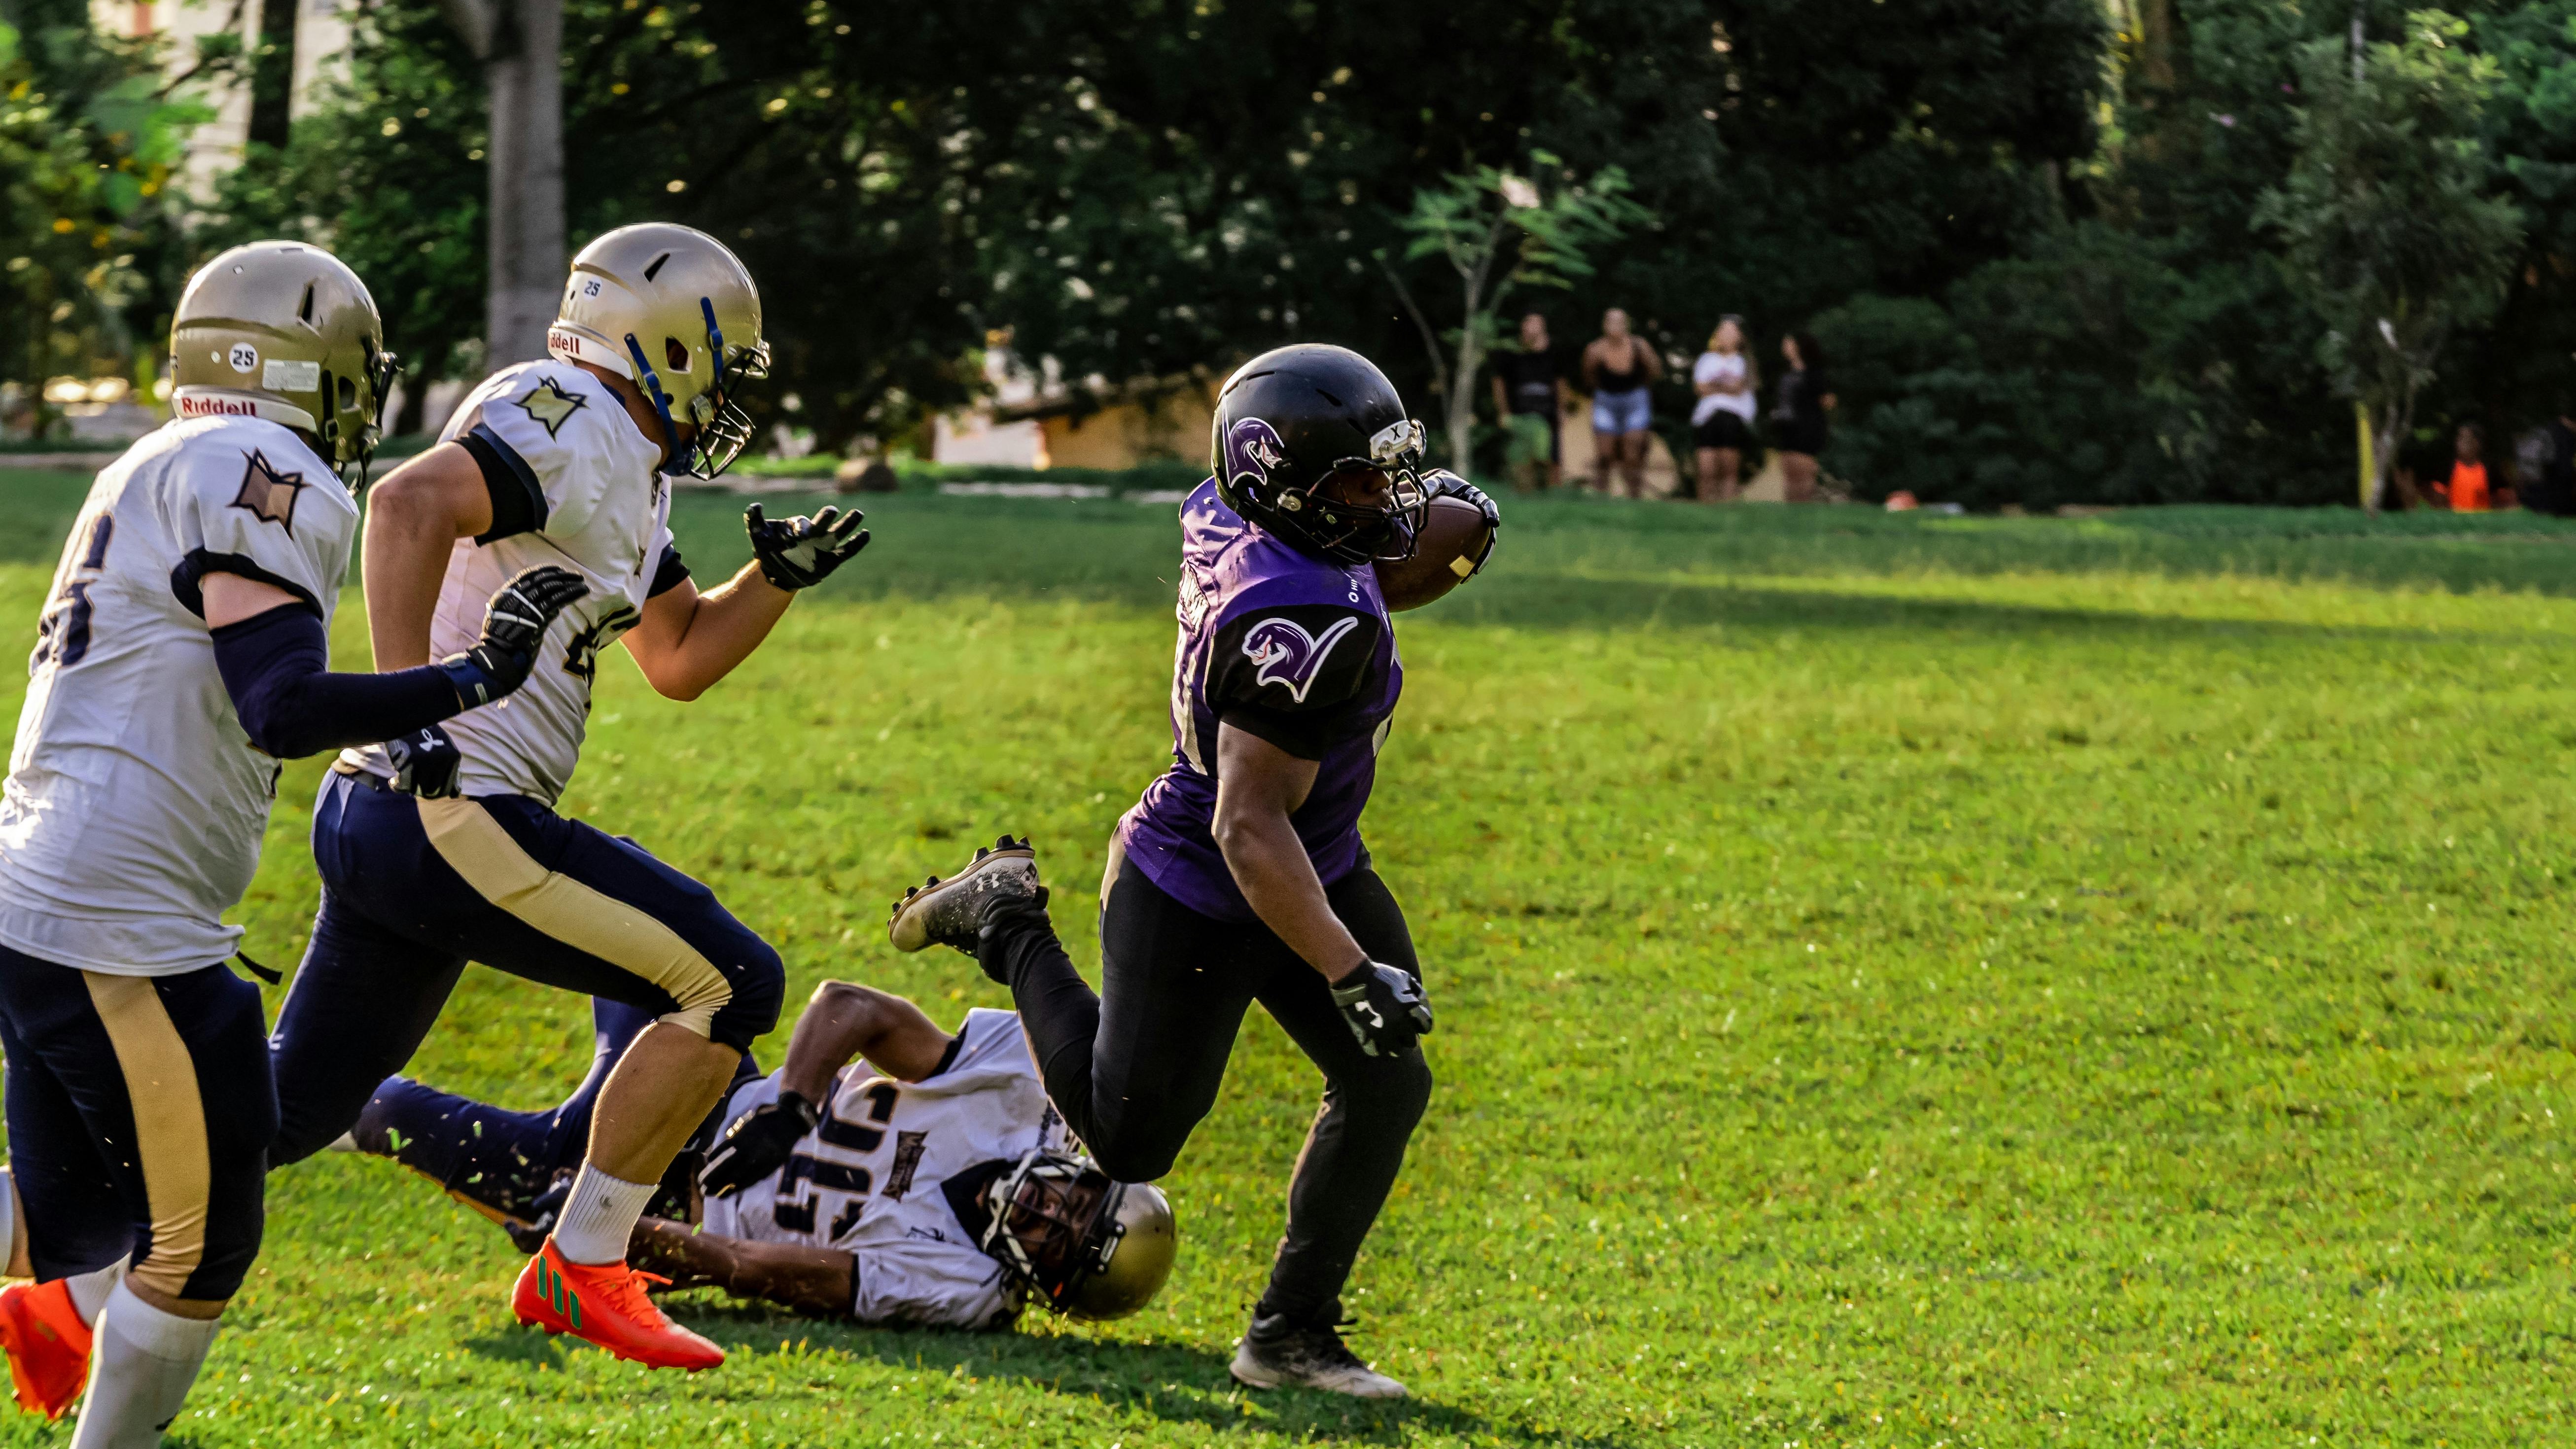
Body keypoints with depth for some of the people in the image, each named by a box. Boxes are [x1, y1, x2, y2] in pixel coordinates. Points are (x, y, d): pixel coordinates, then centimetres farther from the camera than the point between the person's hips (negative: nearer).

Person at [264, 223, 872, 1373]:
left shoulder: (624, 470, 20)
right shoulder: (573, 429, -13)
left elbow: (679, 660, 29)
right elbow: (412, 503, -30)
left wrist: (778, 577, 13)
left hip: (374, 813, 10)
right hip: (451, 815, -10)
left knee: (292, 1109, 17)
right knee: (734, 986, -5)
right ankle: (582, 1271, 1)